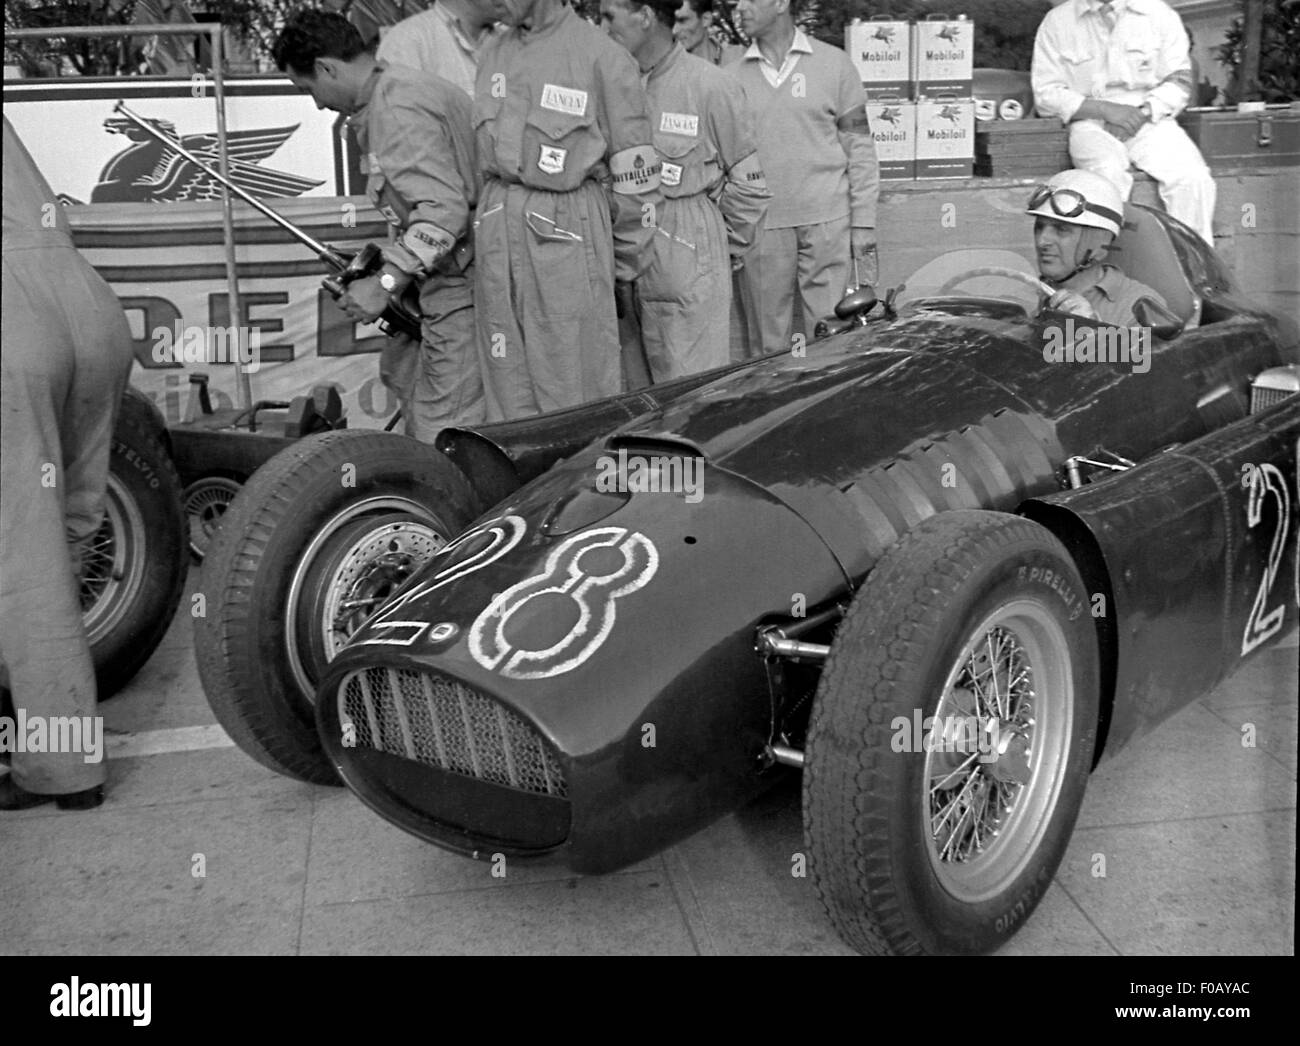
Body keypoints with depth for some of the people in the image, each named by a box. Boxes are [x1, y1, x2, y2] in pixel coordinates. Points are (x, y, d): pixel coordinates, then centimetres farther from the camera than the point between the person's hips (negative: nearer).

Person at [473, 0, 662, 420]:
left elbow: (634, 173, -3)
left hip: (570, 233, -5)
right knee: (507, 388, 8)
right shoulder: (491, 54, 12)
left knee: (576, 391, -2)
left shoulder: (601, 55, -6)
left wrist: (626, 264, 1)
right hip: (496, 230, 6)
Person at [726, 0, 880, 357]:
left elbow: (860, 149, 5)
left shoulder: (834, 64, 4)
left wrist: (864, 223, -1)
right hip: (759, 229, 2)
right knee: (768, 347, 4)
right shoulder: (731, 77, 8)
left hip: (827, 224, -1)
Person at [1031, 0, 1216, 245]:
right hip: (1091, 122, -2)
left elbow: (1179, 81, 8)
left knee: (1193, 177, -27)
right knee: (1108, 174, -36)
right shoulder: (1058, 21, 7)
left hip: (1152, 120, 2)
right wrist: (1105, 109, -12)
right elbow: (1046, 95, 1)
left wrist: (1144, 112, -12)